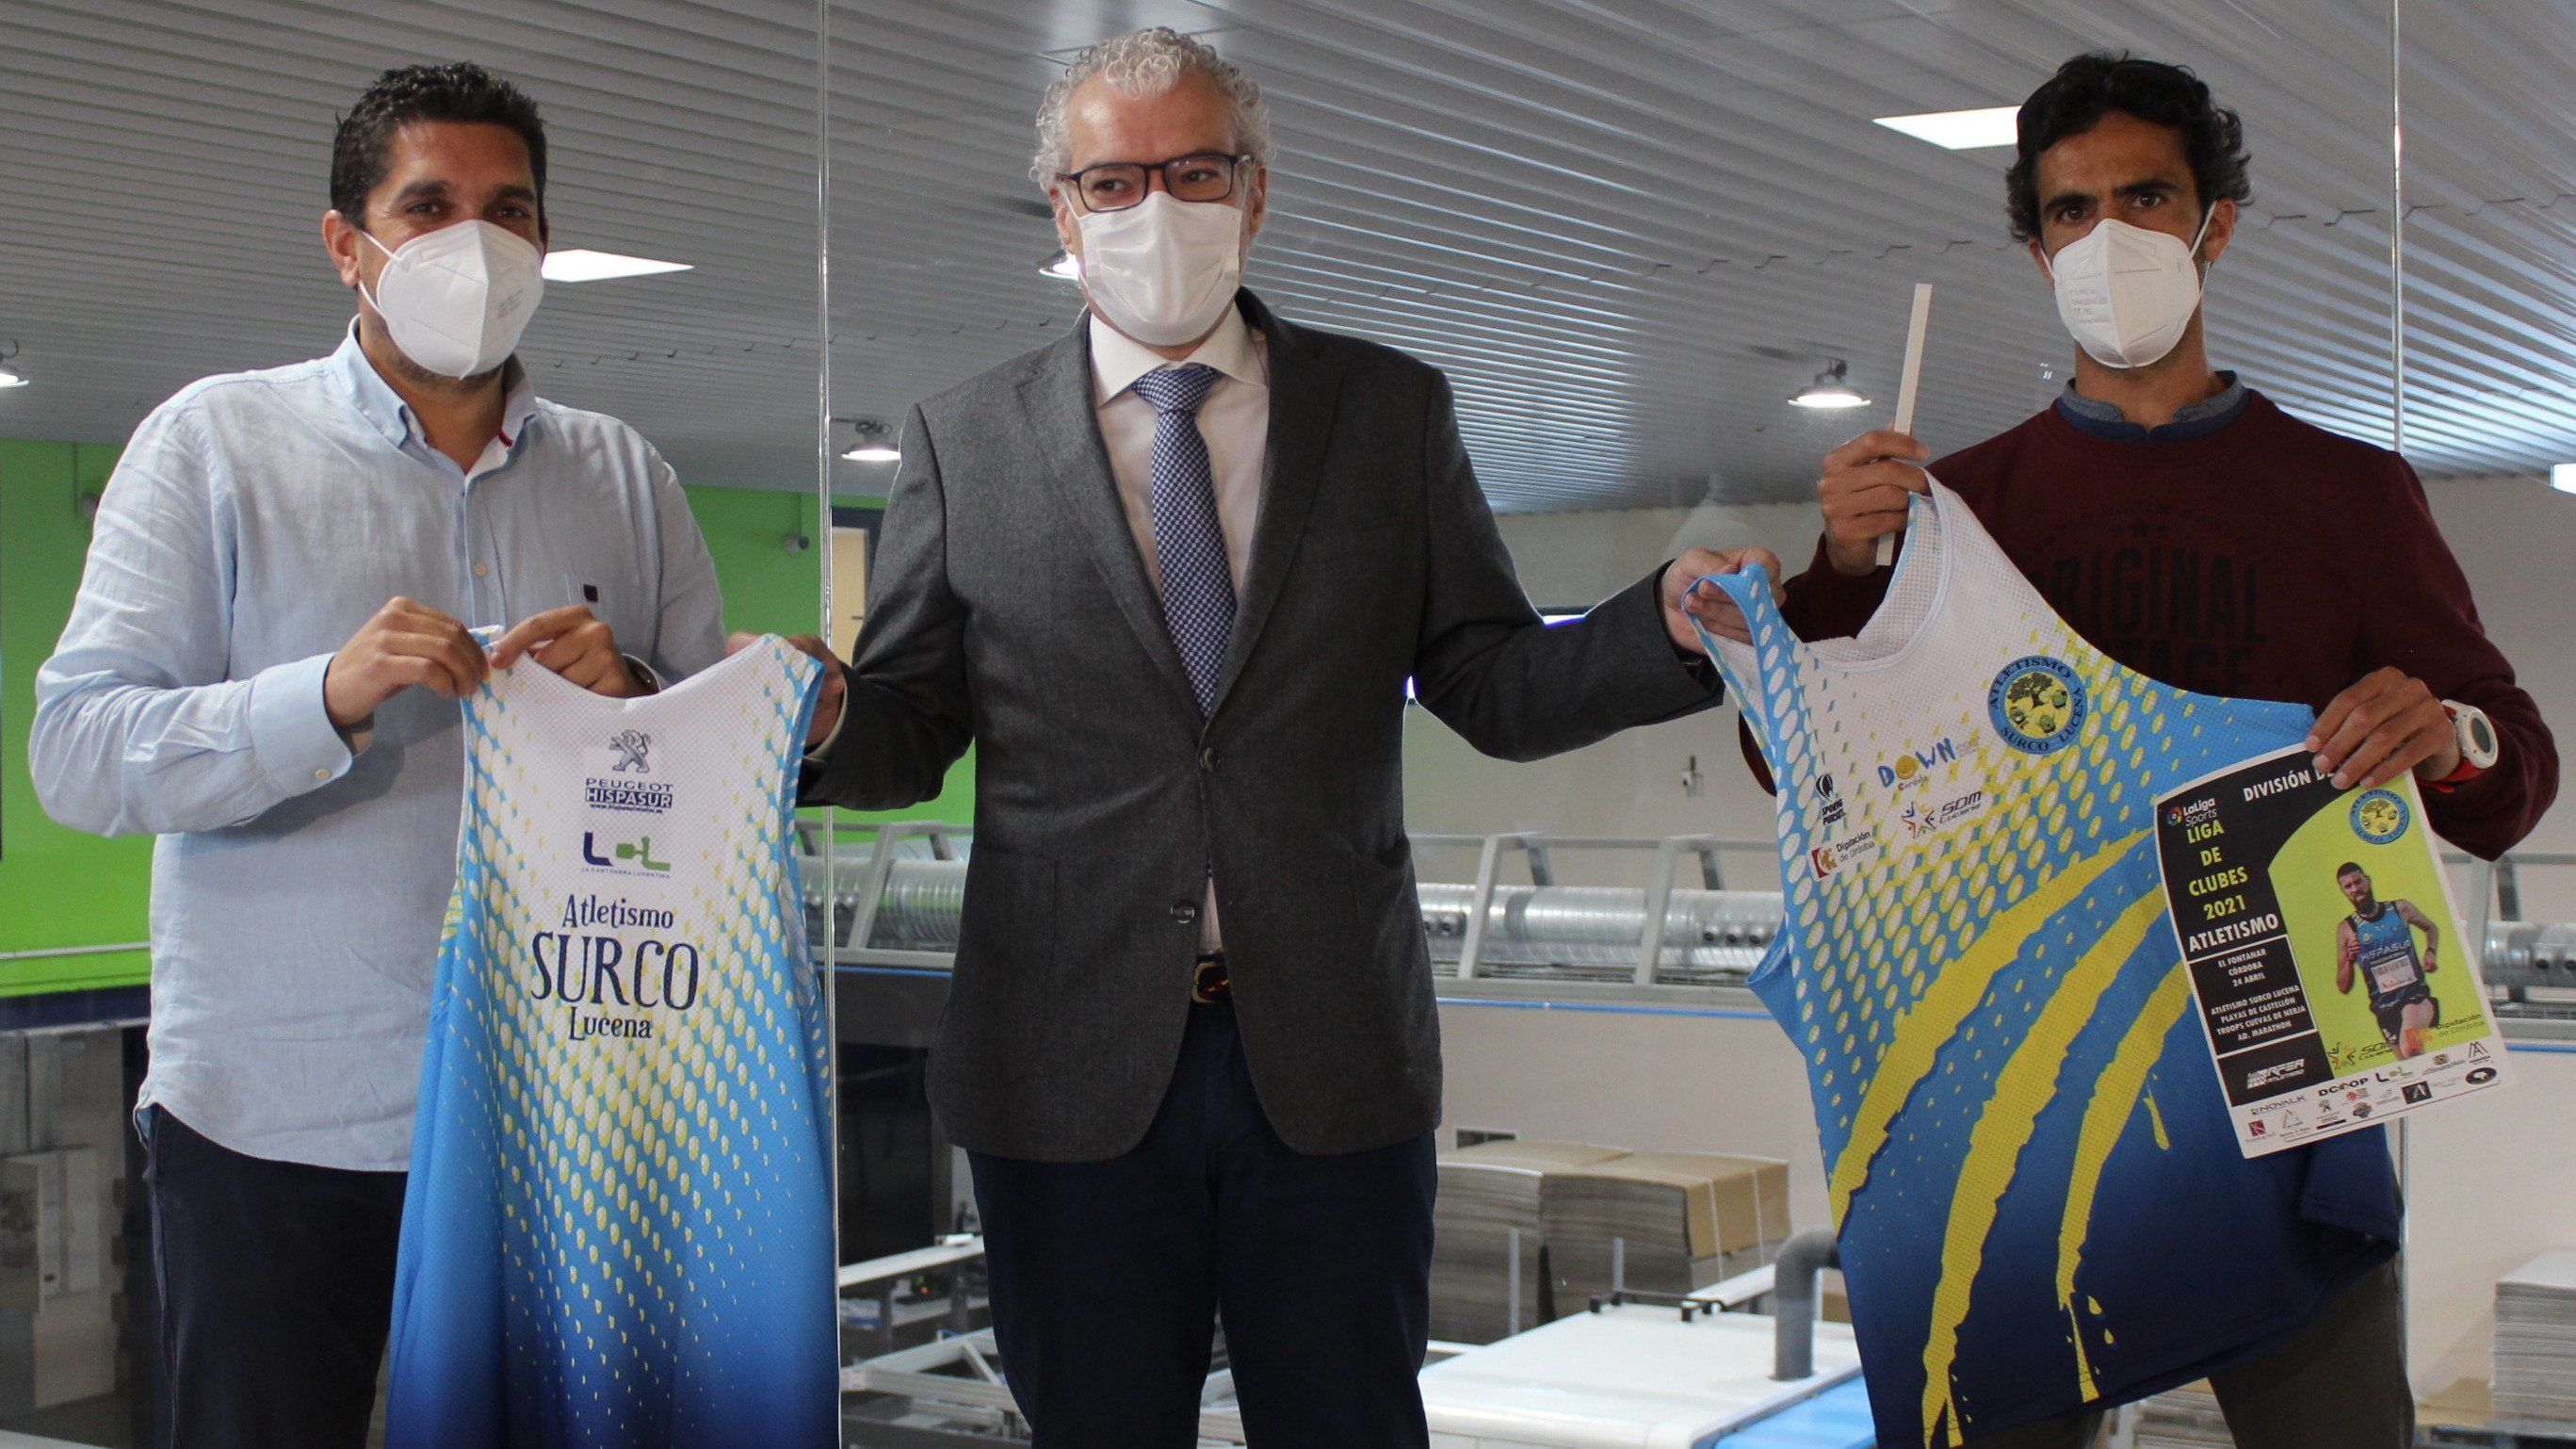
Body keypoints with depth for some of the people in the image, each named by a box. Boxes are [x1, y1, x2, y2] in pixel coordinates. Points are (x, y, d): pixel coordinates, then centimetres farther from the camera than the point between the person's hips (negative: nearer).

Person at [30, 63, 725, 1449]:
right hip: (276, 1123, -3)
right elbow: (77, 754, -8)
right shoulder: (215, 440, 1)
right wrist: (328, 699, -22)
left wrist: (633, 703, -12)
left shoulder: (623, 474, 11)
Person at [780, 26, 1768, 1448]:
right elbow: (908, 728, 4)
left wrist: (1666, 623, -15)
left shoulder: (1392, 412, 7)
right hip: (1070, 1074, 0)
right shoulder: (962, 442, 6)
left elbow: (1494, 686, 3)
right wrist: (818, 723, -19)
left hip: (1332, 1066, 1)